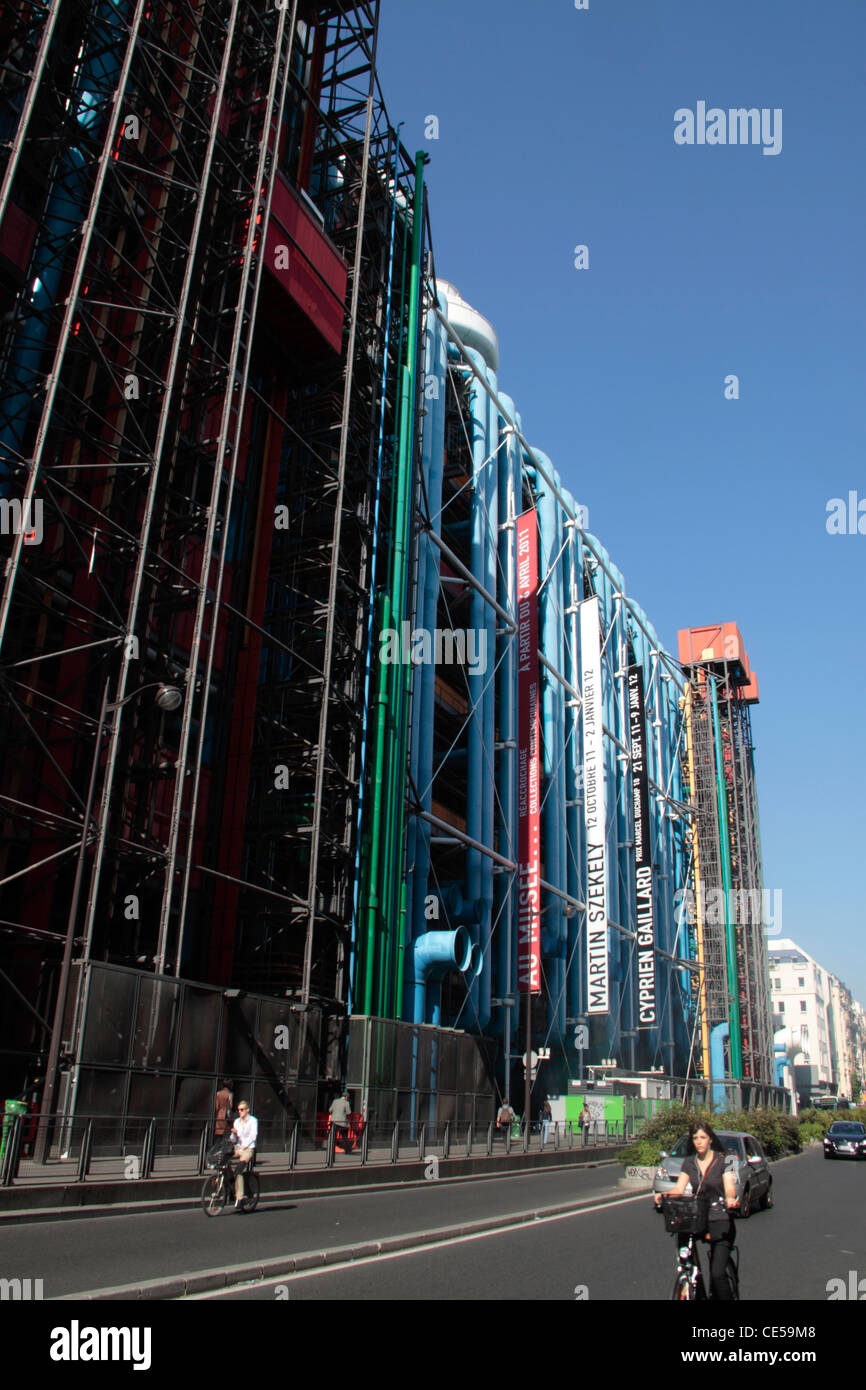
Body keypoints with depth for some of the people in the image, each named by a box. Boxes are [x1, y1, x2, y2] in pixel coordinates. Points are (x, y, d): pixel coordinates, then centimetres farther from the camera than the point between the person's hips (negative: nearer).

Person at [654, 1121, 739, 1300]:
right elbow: (679, 1189, 2)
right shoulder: (689, 1162, 9)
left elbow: (730, 1188, -14)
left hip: (720, 1221, -4)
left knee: (717, 1273, -17)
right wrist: (663, 1195, -18)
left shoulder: (724, 1160, -2)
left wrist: (730, 1198, -37)